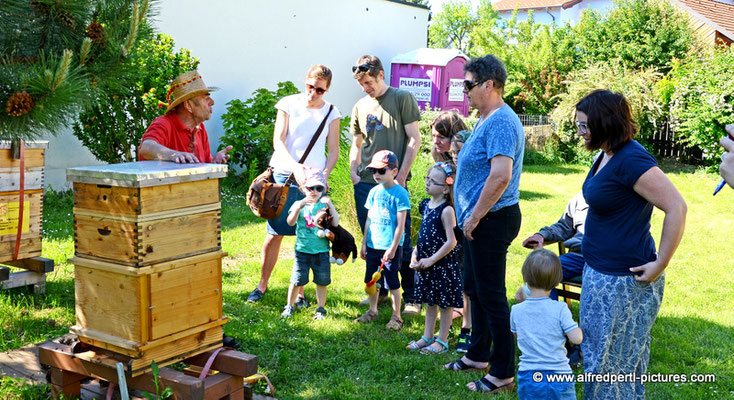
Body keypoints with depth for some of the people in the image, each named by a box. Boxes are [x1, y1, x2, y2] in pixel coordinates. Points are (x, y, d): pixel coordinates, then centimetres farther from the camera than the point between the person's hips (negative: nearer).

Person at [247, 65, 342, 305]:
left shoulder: (331, 112, 7)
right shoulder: (289, 104, 2)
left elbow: (333, 150, 8)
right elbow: (278, 141, -4)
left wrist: (324, 175, -9)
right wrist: (294, 165, -20)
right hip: (284, 176, -1)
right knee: (275, 233, 2)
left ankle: (300, 292, 13)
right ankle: (262, 284, 19)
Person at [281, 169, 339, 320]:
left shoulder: (325, 205, 4)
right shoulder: (299, 204, 1)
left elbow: (335, 223, -8)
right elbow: (290, 222, -14)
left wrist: (330, 206, -19)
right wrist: (299, 207, -28)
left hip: (321, 251, 1)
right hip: (302, 250, -1)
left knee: (322, 281, 7)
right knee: (296, 280, 2)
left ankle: (321, 309, 22)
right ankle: (290, 306, 21)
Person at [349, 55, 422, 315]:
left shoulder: (402, 98, -1)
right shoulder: (360, 107, 14)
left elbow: (414, 140, -4)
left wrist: (401, 176, -10)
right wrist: (354, 173, 5)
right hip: (365, 183, 5)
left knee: (401, 241, -3)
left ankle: (411, 296, 8)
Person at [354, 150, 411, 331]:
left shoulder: (400, 193, -10)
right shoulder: (374, 192, 8)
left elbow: (400, 224, -12)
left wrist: (393, 247, -15)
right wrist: (364, 243, 12)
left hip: (390, 247, -6)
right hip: (373, 245, 6)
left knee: (392, 283, 1)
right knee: (371, 281, 14)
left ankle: (396, 317, 13)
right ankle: (372, 311, 30)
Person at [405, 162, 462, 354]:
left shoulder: (446, 210, -18)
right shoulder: (425, 205, 6)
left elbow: (451, 242, -20)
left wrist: (431, 260, -17)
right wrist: (415, 254, 5)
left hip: (443, 264, -8)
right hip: (426, 263, 8)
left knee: (445, 303, 6)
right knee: (430, 302, 19)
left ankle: (442, 341, 16)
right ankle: (427, 337, 30)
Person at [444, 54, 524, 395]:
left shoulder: (501, 122, -20)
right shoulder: (485, 120, 15)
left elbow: (500, 176, -30)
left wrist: (475, 216, -22)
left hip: (491, 221, -11)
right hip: (479, 220, 11)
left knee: (491, 296, -3)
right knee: (474, 289, 20)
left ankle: (503, 374, 8)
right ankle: (479, 354, 36)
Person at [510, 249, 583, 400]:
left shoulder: (516, 311, -3)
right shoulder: (560, 309, -13)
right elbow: (576, 338, -11)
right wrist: (578, 328, 11)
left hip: (527, 377, 3)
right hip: (558, 376, -2)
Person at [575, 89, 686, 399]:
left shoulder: (631, 160, -22)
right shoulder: (606, 155, 8)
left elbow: (677, 208, -26)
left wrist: (659, 265, -22)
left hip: (622, 280, -10)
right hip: (600, 271, 10)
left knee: (609, 361, 3)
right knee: (597, 352, 20)